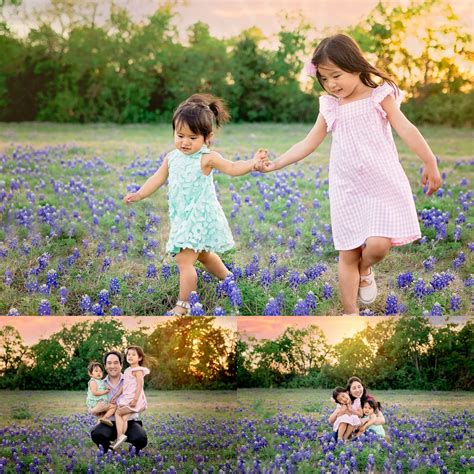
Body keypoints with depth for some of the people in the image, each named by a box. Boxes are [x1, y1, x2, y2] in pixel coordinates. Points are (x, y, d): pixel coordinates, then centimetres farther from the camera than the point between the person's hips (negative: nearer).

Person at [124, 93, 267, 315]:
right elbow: (158, 178, 12)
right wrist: (139, 194, 8)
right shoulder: (172, 158, 3)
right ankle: (228, 278, 49)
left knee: (184, 259, -14)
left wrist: (252, 163, -37)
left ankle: (183, 305, -8)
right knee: (203, 255, 26)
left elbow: (233, 168, -21)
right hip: (183, 218, 8)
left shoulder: (207, 158, -16)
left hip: (200, 217, -8)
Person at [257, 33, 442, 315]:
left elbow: (406, 129, -12)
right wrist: (276, 164, 5)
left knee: (379, 243, -18)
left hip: (383, 184, -3)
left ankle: (365, 271, 17)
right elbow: (309, 143, 11)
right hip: (348, 189, 4)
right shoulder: (330, 106, 7)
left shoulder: (379, 95, -5)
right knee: (348, 254, 4)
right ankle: (351, 314, 14)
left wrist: (430, 163, -19)